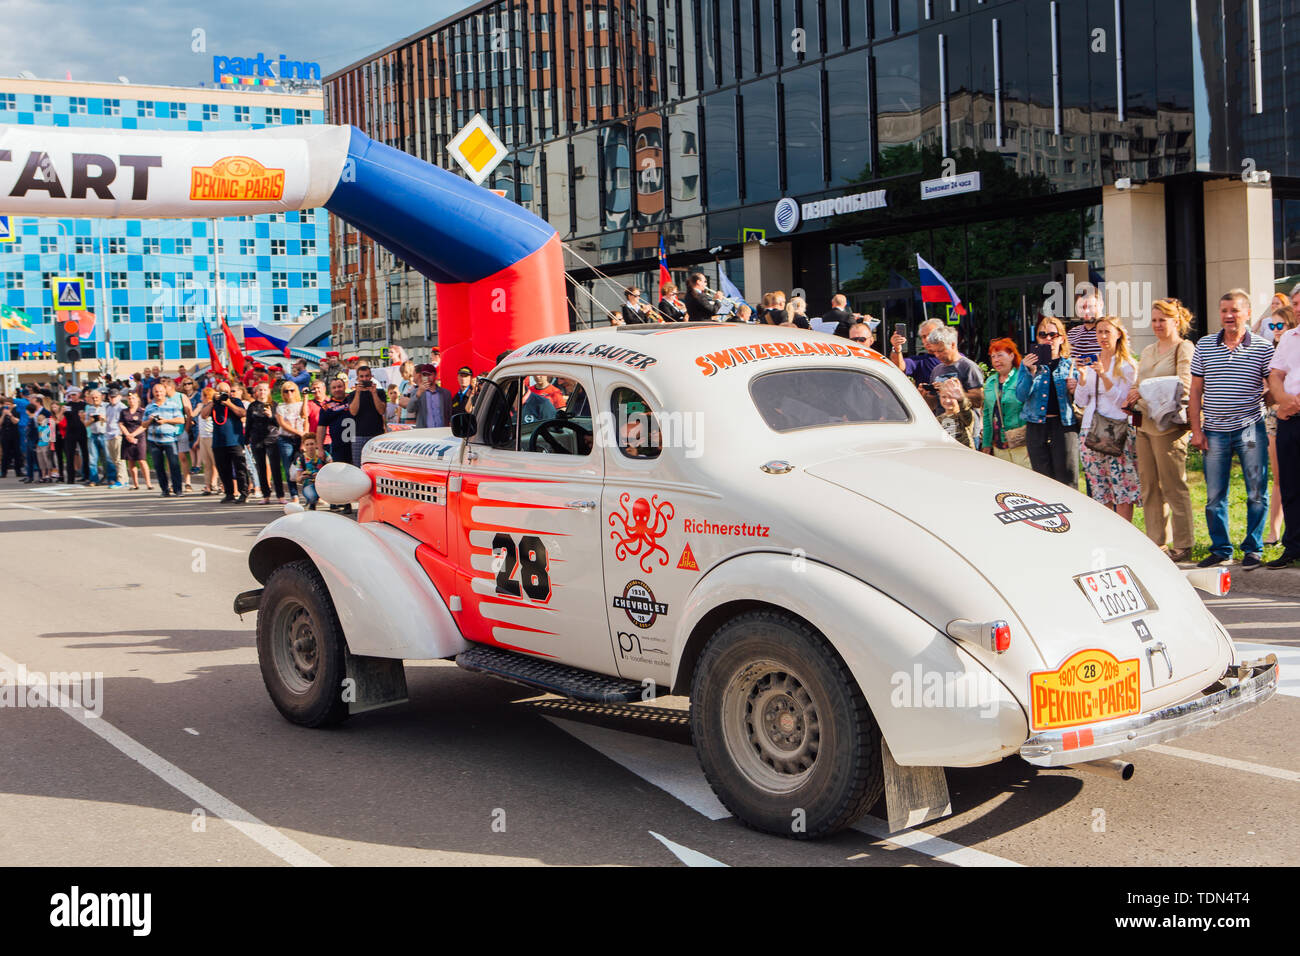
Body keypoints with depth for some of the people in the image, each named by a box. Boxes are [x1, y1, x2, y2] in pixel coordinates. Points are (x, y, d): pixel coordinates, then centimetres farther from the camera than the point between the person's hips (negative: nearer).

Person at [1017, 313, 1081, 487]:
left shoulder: (1070, 364, 10)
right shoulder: (1029, 363, 10)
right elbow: (1021, 396, -1)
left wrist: (1074, 391, -8)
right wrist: (1030, 372, -14)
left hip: (1064, 425, -1)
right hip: (1037, 426, 1)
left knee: (1067, 480, -7)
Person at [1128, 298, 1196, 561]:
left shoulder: (1184, 349, -3)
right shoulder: (1148, 351, 21)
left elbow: (1184, 386, -15)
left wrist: (1146, 391, -19)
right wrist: (1133, 397, 2)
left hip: (1168, 425, -8)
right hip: (1144, 424, 8)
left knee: (1174, 487, -6)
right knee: (1149, 487, 8)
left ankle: (1182, 546, 0)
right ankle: (1156, 543, 14)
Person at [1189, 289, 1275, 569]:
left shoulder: (1263, 347, 1)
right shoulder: (1204, 345, 6)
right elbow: (1196, 391, 8)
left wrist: (1264, 399, -15)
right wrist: (1196, 429, 2)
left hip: (1250, 428, -2)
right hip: (1214, 431, 2)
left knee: (1257, 493, 1)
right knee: (1214, 495, 5)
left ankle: (1253, 549, 13)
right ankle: (1220, 549, 17)